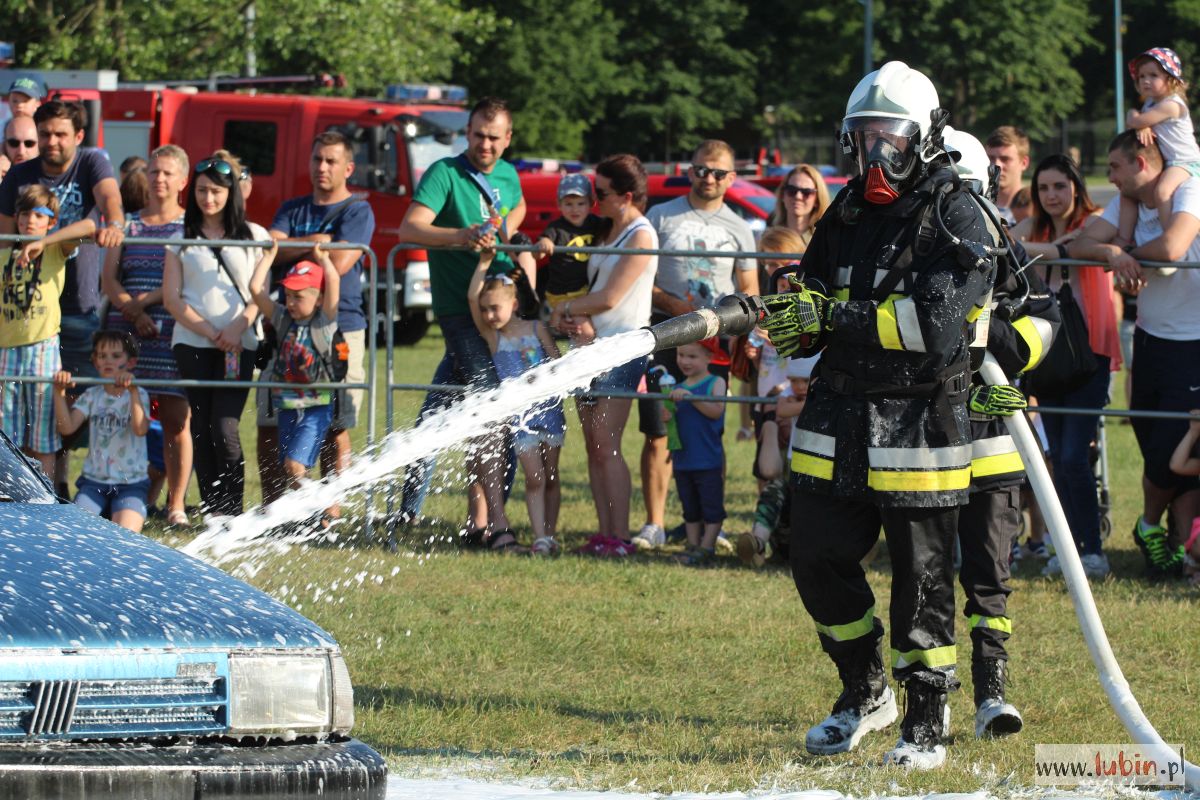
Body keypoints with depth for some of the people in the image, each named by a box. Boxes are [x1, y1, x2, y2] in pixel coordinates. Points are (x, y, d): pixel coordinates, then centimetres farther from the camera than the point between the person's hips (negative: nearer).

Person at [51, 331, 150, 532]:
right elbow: (67, 428, -6)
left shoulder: (137, 395, -2)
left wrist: (133, 391, -34)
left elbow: (140, 429, -22)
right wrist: (59, 392, -18)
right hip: (94, 480, 2)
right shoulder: (91, 396, 7)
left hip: (130, 483, -2)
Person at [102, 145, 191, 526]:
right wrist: (134, 314, -10)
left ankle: (176, 504, -1)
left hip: (173, 333, -3)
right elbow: (109, 278, 6)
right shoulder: (127, 223, 15)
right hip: (125, 333, 3)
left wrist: (141, 302, -11)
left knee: (176, 419, -6)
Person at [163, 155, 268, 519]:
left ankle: (231, 513, -8)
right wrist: (210, 332, -6)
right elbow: (172, 298, 5)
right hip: (192, 343, 2)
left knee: (224, 428, -13)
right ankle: (212, 513, 5)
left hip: (239, 345, -2)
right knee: (201, 429, 0)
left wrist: (238, 327, -11)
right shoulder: (181, 238, 10)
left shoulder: (254, 236, 10)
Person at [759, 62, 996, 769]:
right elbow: (814, 303, 18)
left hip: (920, 424, -6)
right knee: (820, 560, 6)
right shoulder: (848, 214, 14)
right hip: (839, 416, 6)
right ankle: (866, 693, 26)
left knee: (922, 575, 0)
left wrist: (836, 315, -22)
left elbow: (934, 320, -20)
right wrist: (790, 319, -7)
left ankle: (927, 721, 10)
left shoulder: (955, 218, -8)